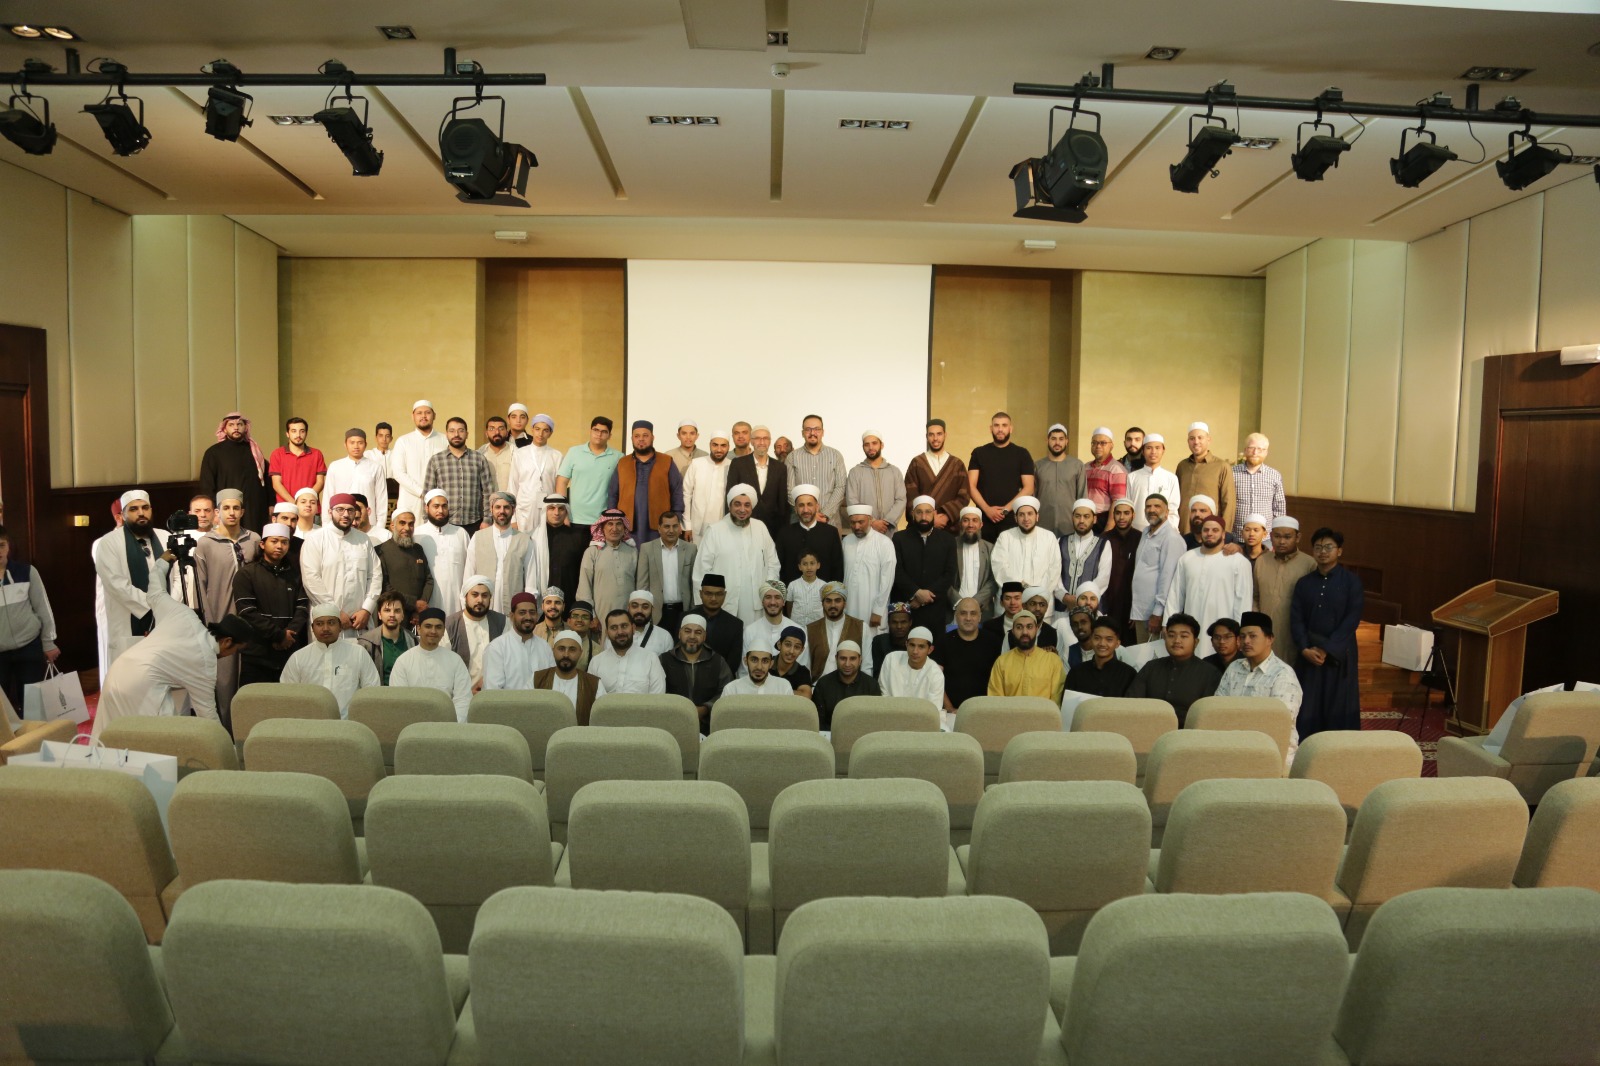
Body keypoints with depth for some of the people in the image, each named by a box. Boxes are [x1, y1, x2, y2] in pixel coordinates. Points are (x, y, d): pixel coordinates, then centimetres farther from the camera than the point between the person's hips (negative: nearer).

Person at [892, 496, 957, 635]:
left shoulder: (948, 540, 10)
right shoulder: (899, 538, 6)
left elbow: (949, 575, 2)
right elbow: (897, 571, -2)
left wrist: (927, 595, -8)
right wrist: (917, 593, -13)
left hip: (936, 609, 1)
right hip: (905, 607, -1)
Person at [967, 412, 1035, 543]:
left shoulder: (1021, 454, 6)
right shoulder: (979, 453, 9)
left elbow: (1028, 488, 1)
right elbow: (971, 486, 3)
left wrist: (1006, 509, -9)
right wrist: (987, 509, -10)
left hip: (1012, 518, -1)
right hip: (983, 518, 1)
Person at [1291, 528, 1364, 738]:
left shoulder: (1351, 581, 0)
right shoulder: (1303, 583, 9)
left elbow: (1352, 620, -7)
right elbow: (1296, 619, 4)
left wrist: (1327, 649, -13)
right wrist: (1305, 649, -10)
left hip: (1339, 653, -2)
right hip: (1309, 654, 3)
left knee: (1339, 708, 1)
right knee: (1308, 709, 2)